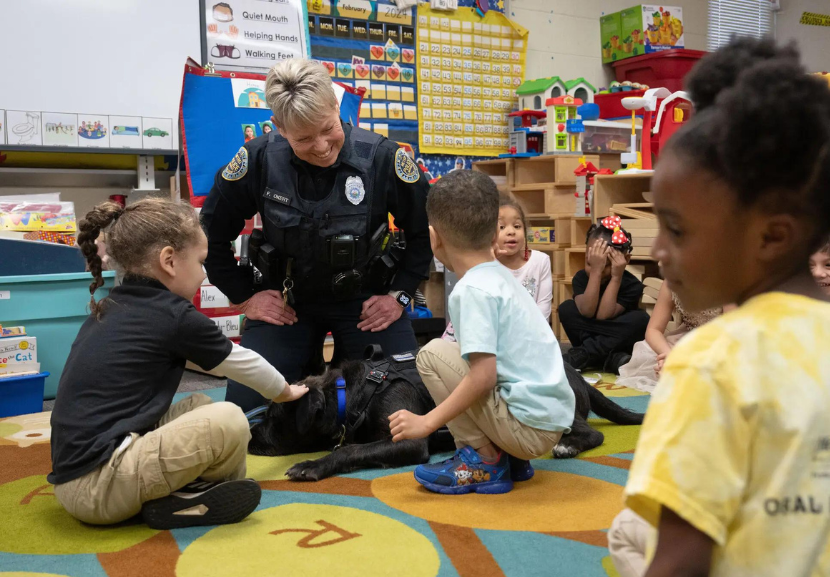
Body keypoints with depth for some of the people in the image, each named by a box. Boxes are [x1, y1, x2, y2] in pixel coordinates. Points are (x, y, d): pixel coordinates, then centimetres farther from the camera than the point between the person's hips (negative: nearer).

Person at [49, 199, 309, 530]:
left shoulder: (111, 309, 14)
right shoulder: (174, 315, -10)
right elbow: (240, 361, 6)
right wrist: (285, 391, 25)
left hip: (73, 472, 9)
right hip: (98, 485, -9)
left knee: (201, 406, 18)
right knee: (228, 421, -17)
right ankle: (185, 502, 4)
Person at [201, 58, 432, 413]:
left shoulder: (381, 157, -18)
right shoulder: (258, 160, -15)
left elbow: (425, 230, -4)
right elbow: (212, 233, 0)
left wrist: (399, 294, -6)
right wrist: (244, 296, -2)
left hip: (365, 300, 0)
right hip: (286, 303, 1)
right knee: (244, 404, -8)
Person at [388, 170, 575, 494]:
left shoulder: (473, 289, -16)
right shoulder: (501, 276, 11)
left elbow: (483, 376, -23)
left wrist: (427, 422, -16)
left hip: (530, 428, -9)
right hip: (554, 421, 9)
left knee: (432, 354, -8)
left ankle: (484, 463, 0)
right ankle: (511, 459, 15)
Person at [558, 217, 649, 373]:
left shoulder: (632, 284, -16)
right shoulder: (581, 277, -11)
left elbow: (603, 317, -28)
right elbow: (586, 312, -30)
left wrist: (616, 277, -32)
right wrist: (595, 271, -34)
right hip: (589, 337, 1)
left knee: (640, 319, -30)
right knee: (567, 309, -21)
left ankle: (581, 355, -28)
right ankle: (610, 358, -27)